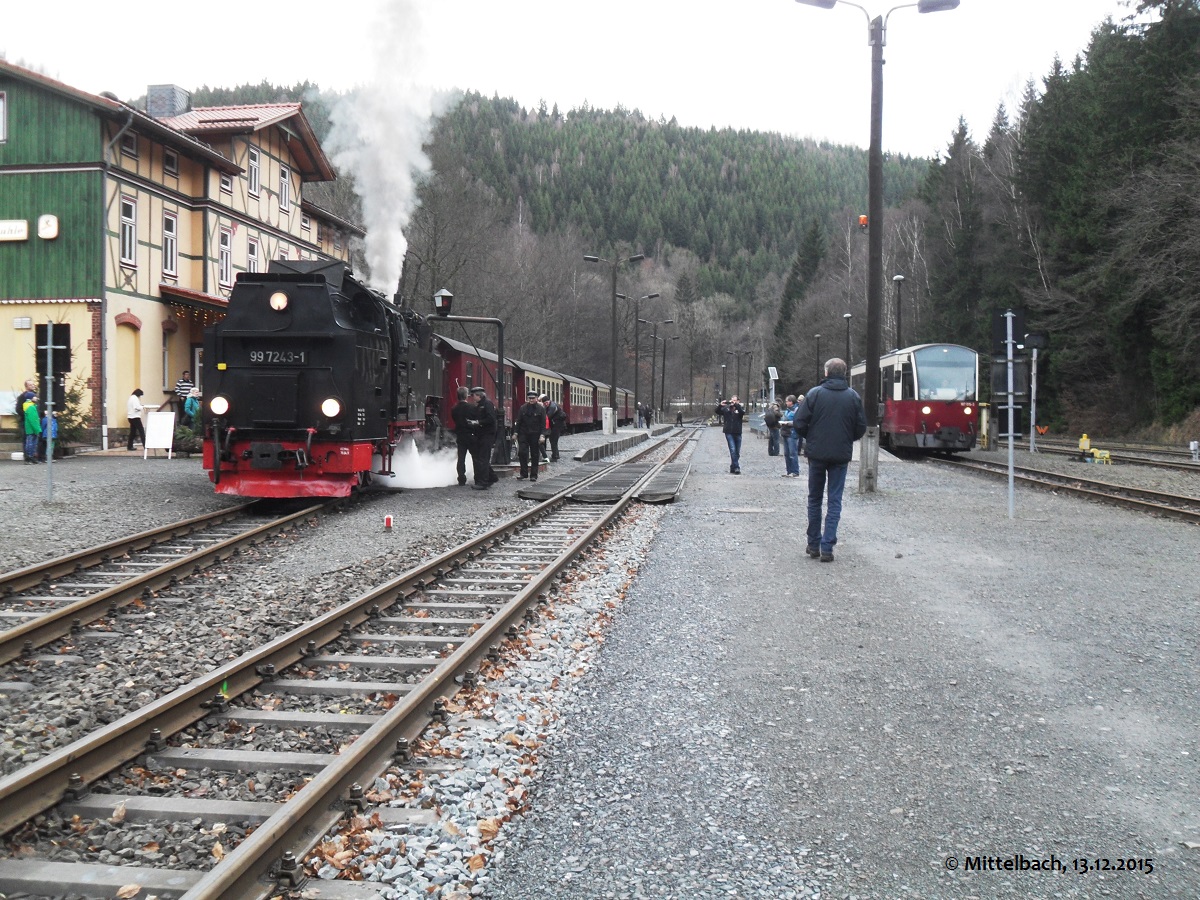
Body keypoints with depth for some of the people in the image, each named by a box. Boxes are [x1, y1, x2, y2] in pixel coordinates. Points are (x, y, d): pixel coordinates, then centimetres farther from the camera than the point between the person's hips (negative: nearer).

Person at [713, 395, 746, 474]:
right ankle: (736, 468, -16)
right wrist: (721, 405, -18)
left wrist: (736, 405, -28)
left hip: (737, 433, 1)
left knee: (737, 452, 8)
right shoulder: (726, 408, 6)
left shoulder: (740, 408, 2)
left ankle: (733, 468, 20)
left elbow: (743, 412, -18)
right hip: (729, 433, -1)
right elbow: (717, 412, 1)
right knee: (733, 450, -14)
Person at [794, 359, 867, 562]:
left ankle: (814, 545, 17)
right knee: (835, 501, 5)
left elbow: (799, 424, -8)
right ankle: (827, 548, -2)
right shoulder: (853, 396, -1)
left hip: (817, 454, 0)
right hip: (841, 455, 1)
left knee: (814, 499, 13)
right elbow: (861, 427, 2)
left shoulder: (815, 393, -7)